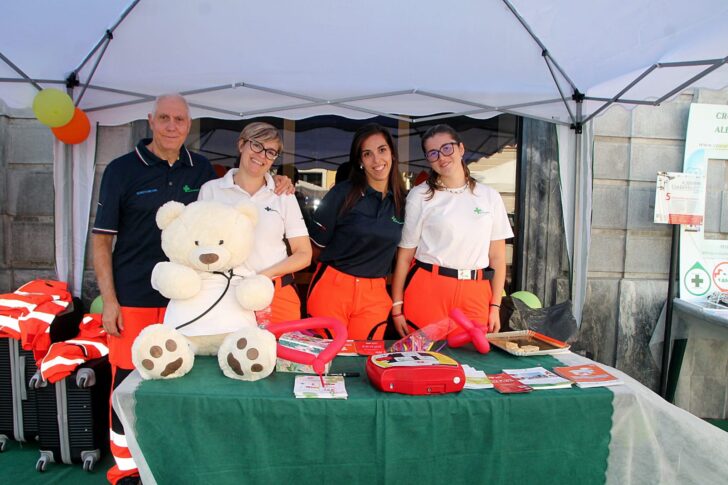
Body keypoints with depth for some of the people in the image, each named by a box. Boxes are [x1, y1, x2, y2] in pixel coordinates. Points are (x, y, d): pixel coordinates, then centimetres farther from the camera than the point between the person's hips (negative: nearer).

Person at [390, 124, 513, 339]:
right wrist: (397, 306, -1)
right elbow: (404, 255, 1)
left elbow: (497, 257, 10)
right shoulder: (419, 196, 1)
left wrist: (495, 307, 5)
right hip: (427, 291, -2)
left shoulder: (489, 196, 8)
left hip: (475, 295, 2)